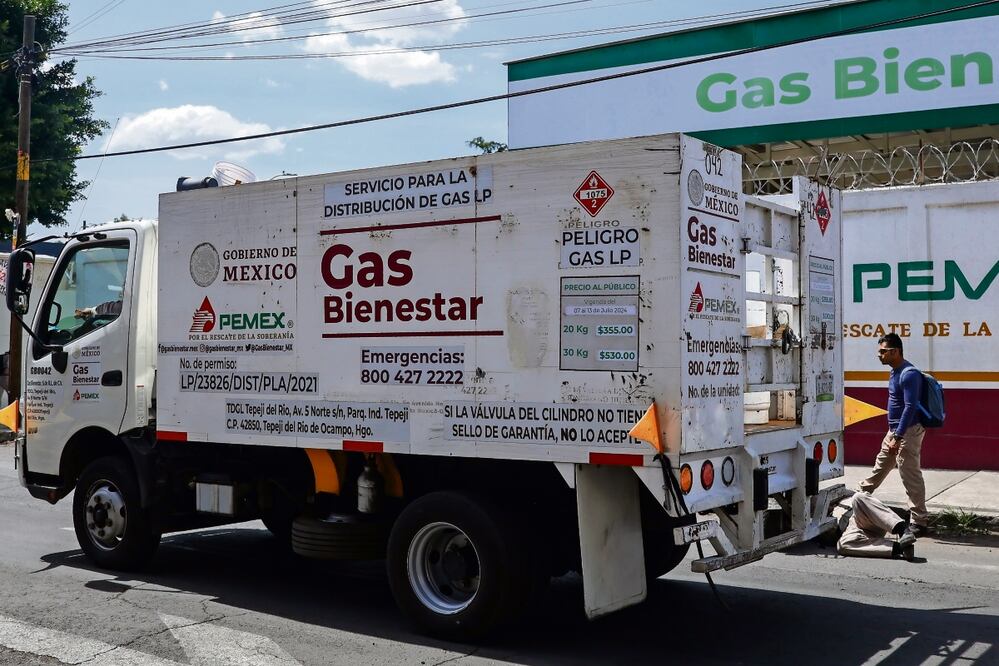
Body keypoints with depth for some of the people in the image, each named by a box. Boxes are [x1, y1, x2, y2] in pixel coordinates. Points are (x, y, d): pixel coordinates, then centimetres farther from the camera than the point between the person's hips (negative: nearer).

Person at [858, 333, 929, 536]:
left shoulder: (909, 374, -20)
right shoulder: (895, 372, 12)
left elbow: (910, 407, -24)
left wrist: (898, 438, -25)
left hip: (908, 431, -10)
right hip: (894, 430, 10)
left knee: (910, 476, -6)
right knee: (880, 465, 24)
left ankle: (919, 521, 0)